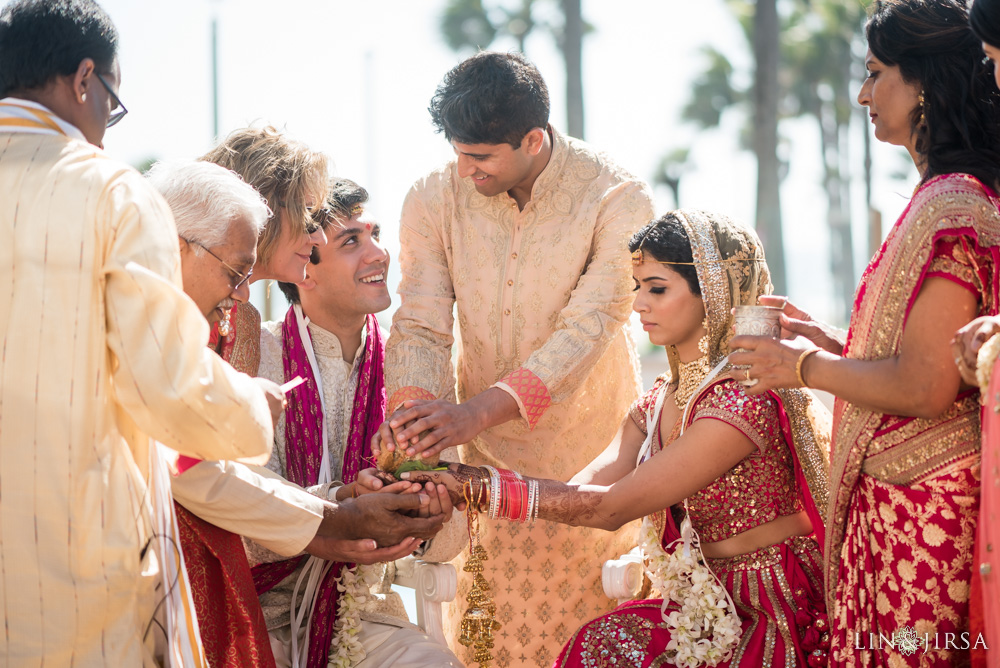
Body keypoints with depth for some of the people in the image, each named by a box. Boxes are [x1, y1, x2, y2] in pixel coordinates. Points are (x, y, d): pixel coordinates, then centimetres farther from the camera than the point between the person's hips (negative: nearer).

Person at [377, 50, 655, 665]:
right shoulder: (435, 199, -5)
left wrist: (478, 410, -38)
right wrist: (411, 411, -32)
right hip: (484, 453, 2)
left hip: (588, 454, -2)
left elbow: (587, 331, -25)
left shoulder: (618, 200, -15)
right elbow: (420, 327, -10)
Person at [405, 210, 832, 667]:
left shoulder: (745, 399, -20)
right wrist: (457, 485, -16)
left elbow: (614, 506, -21)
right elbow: (584, 491, -4)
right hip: (712, 605, 7)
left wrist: (485, 486, -23)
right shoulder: (657, 405, 9)